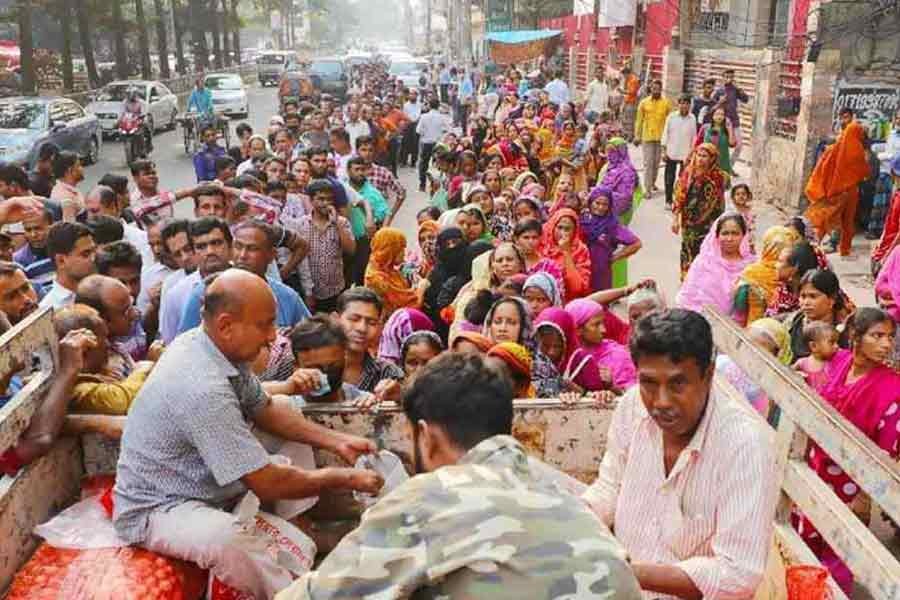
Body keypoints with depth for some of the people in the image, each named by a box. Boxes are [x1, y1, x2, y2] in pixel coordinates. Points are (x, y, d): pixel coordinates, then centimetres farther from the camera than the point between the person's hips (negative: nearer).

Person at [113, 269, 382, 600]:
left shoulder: (218, 347, -6)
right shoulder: (203, 388, -33)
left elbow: (265, 410, 10)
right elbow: (268, 484, -27)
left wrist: (335, 441, 0)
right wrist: (345, 479, -14)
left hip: (210, 485, 10)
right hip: (157, 509, -10)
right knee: (228, 541, -38)